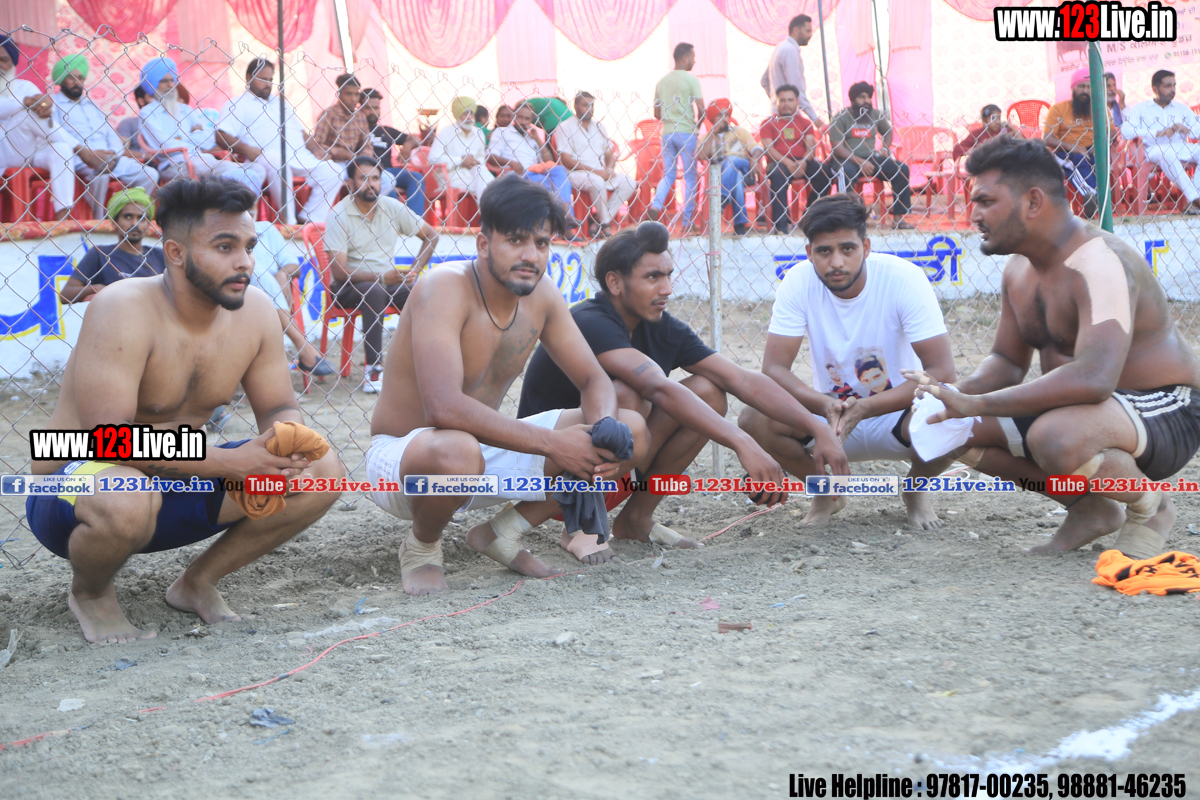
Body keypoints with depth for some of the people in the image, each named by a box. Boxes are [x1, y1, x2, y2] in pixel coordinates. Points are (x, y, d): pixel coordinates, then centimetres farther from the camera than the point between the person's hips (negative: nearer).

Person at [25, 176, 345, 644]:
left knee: (322, 471, -9)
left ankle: (198, 583, 8)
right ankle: (90, 593, -5)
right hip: (73, 492, -6)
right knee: (125, 500, -42)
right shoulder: (123, 311, -25)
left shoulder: (255, 312, -5)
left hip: (175, 487, 6)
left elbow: (279, 409, 5)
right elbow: (109, 438, -32)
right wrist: (233, 462, -34)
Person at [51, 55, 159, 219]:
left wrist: (114, 153, -1)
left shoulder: (92, 106, 30)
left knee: (150, 175, -12)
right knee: (100, 172, -40)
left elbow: (111, 133, 22)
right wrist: (85, 153, -25)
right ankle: (98, 220, -26)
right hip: (80, 161, -7)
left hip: (111, 159, 7)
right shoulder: (54, 103, 8)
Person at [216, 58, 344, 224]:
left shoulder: (282, 103, 34)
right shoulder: (238, 104, 13)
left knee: (332, 172, -14)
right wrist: (246, 149, -18)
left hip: (302, 158, 6)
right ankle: (288, 222, -34)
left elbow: (302, 132, 32)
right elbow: (222, 136, -1)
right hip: (267, 156, -6)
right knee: (278, 164, -41)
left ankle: (308, 220, -14)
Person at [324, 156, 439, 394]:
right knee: (375, 291, -37)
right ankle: (373, 369, -34)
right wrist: (381, 277, -26)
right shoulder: (339, 215, -10)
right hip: (349, 286, -4)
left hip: (388, 282, 4)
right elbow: (339, 272, -16)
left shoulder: (392, 207, 4)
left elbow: (431, 236, 13)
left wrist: (414, 271, -1)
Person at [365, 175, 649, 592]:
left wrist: (604, 433, -21)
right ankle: (421, 546, -8)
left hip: (488, 453, 7)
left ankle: (502, 533, 8)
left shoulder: (541, 296, -4)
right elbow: (444, 406, -38)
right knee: (458, 452, -44)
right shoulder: (446, 288, -25)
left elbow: (595, 380, 4)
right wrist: (552, 443, -36)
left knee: (631, 432, -5)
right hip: (400, 456, -7)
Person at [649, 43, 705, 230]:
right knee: (690, 176, 4)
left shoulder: (662, 81, 10)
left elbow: (657, 114, 13)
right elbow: (701, 109, -12)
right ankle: (687, 220, 4)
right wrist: (696, 123, 7)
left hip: (667, 133, 5)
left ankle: (655, 205, -13)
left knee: (668, 174, 13)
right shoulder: (690, 79, -7)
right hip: (686, 133, -5)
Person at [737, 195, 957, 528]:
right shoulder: (798, 282, -15)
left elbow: (942, 371, -24)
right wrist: (825, 405, -37)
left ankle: (916, 490, 3)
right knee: (753, 421, -26)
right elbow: (774, 368, -17)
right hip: (830, 412, 2)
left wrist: (864, 407, -36)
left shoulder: (904, 279, -21)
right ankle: (826, 492, 5)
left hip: (895, 414, -2)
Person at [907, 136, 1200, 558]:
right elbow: (1008, 361, 15)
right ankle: (1089, 508, 9)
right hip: (1073, 410, 9)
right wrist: (956, 394, -9)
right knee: (953, 428, -2)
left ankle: (1147, 505, -6)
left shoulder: (1097, 262, -26)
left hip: (1163, 413, -9)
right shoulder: (1019, 269, 5)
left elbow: (1093, 377, -39)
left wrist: (977, 404, -38)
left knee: (1055, 437, -39)